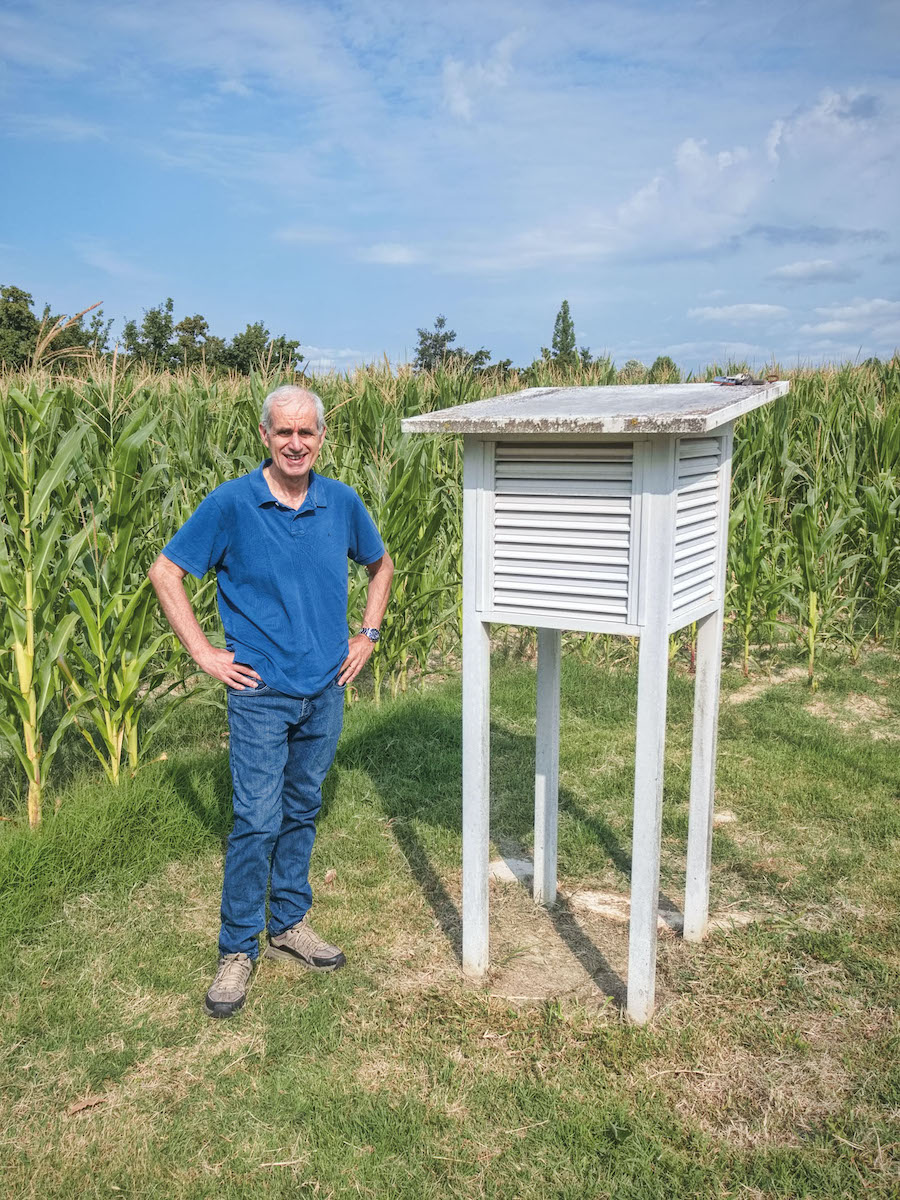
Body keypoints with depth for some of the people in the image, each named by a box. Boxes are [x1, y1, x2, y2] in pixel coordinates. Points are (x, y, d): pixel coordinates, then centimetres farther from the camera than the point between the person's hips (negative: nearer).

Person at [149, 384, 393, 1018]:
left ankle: (290, 923, 33)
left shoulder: (343, 502, 1)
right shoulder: (231, 504, -10)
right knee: (257, 821, -3)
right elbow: (166, 571, -3)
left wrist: (367, 636, 10)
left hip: (326, 689, 4)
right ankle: (238, 949, 14)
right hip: (262, 691, -4)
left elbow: (381, 564, 18)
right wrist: (204, 653, -7)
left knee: (302, 810, 16)